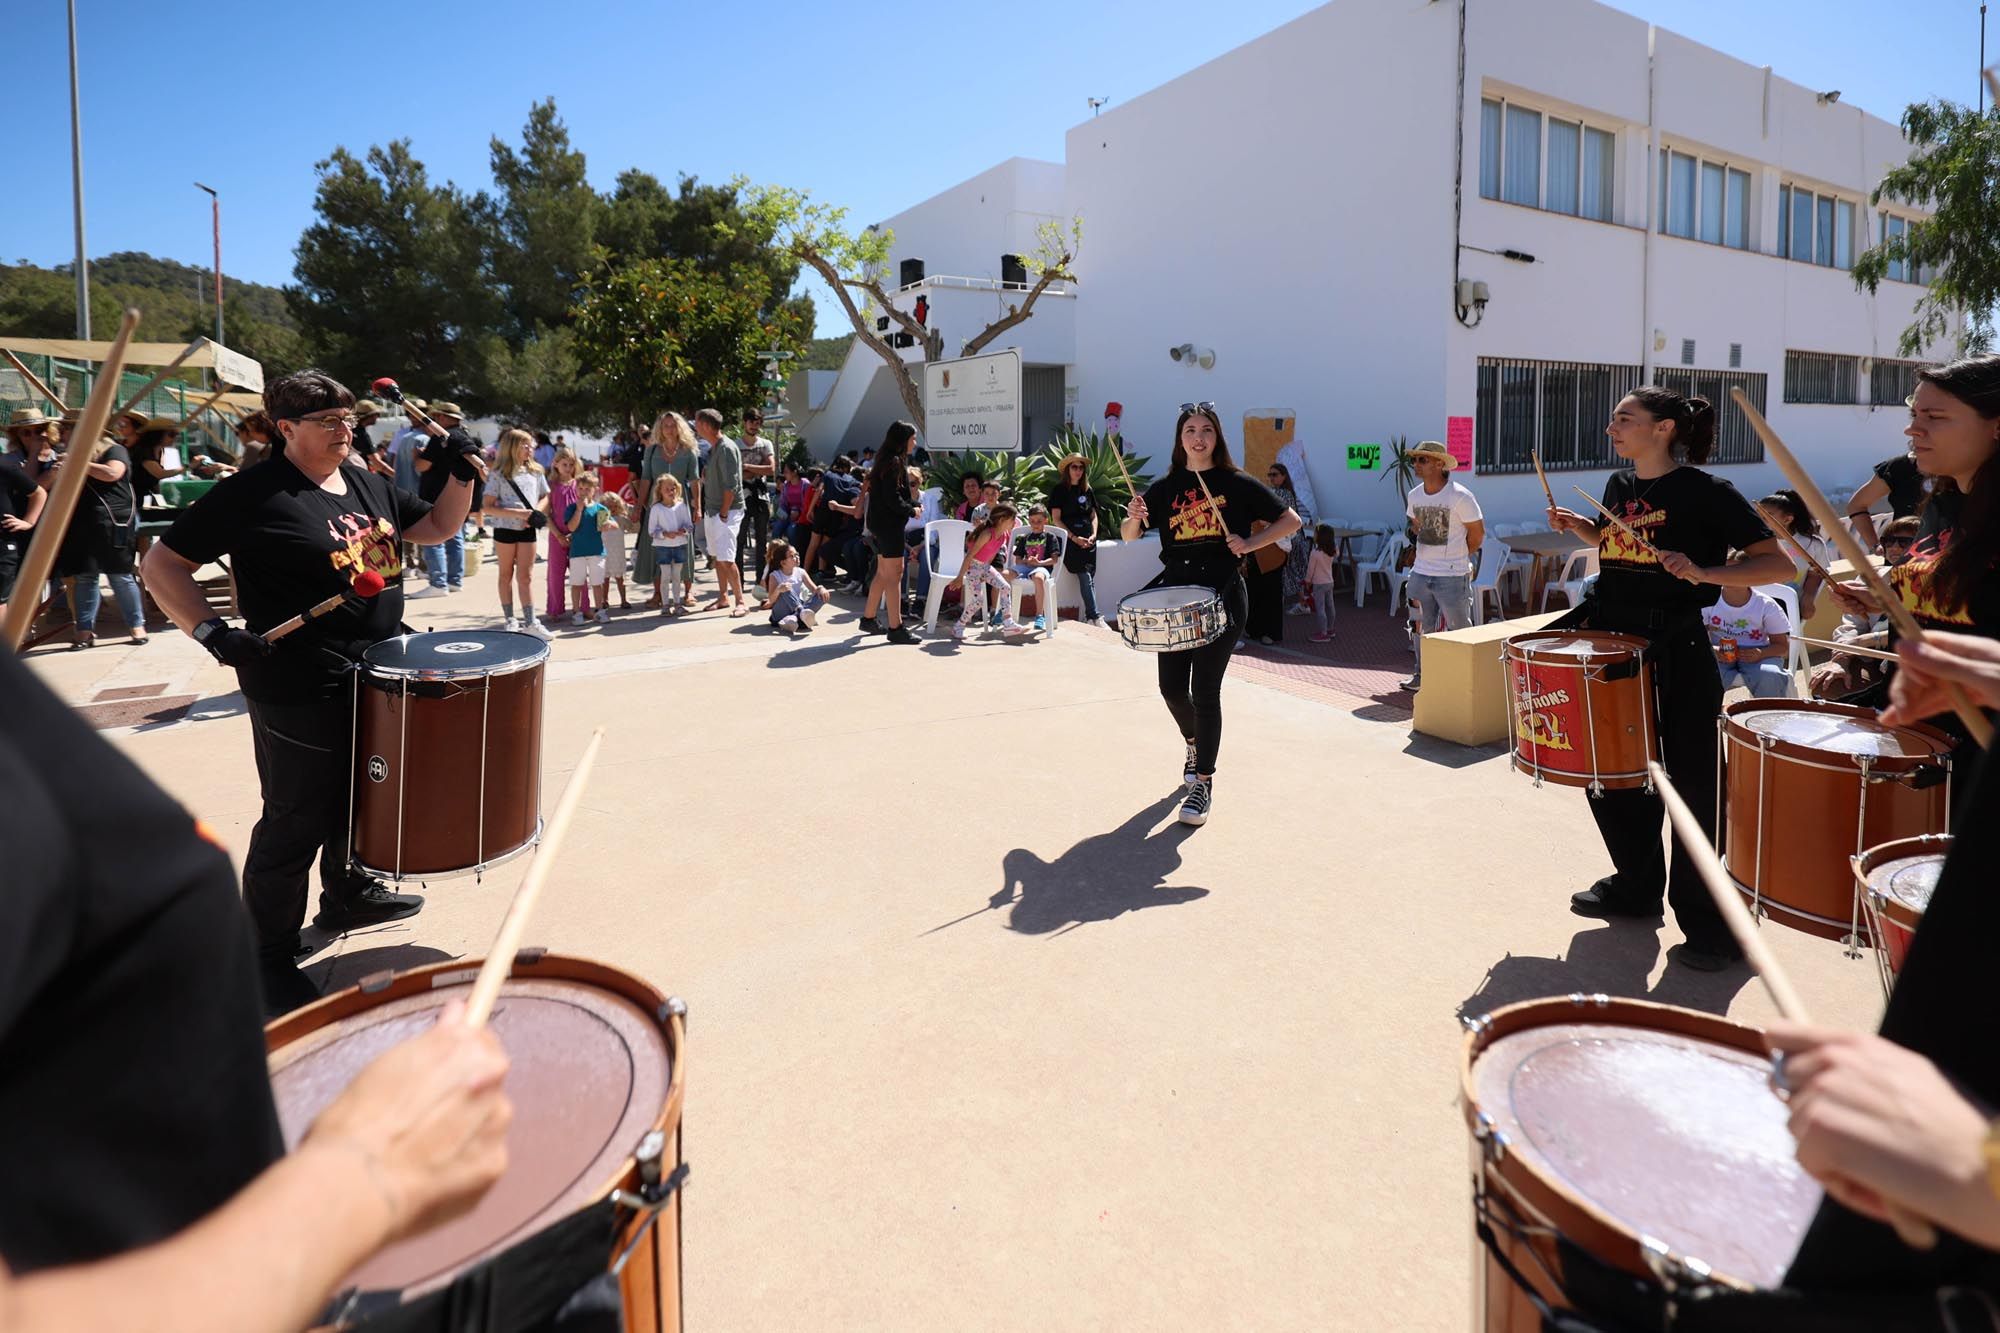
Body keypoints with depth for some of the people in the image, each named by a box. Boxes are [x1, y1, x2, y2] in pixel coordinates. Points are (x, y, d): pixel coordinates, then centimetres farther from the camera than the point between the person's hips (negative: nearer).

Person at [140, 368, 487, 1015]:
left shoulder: (367, 483, 8)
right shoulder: (251, 494, -13)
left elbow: (435, 528, 17)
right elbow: (162, 564, -11)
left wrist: (461, 476, 0)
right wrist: (213, 632, -23)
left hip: (375, 677, 8)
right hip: (299, 691, -8)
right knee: (297, 822, 1)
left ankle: (346, 896, 46)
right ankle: (269, 961, 17)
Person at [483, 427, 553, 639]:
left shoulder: (535, 472, 4)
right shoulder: (499, 475, -7)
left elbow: (544, 496, 15)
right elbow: (488, 508, -10)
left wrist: (536, 511, -6)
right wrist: (517, 513, -20)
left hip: (527, 530, 2)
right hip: (505, 528, -2)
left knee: (526, 576, 0)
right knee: (506, 574, 11)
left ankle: (530, 623, -1)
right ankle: (509, 619, 21)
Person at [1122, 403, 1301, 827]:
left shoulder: (1237, 484, 1)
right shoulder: (1165, 488, 8)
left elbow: (1290, 520, 4)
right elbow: (1128, 536, 10)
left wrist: (1249, 544, -11)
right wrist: (1134, 518, -13)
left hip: (1222, 595, -3)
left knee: (1205, 691, -7)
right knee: (1171, 687, 6)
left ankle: (1203, 784, 5)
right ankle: (1194, 743, 39)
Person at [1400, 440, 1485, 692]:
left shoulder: (1460, 496, -13)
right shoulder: (1414, 495, 5)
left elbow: (1477, 533, -4)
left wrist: (1456, 557, 6)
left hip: (1452, 577, -6)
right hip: (1420, 574, 6)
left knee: (1459, 630, 3)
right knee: (1423, 627, 13)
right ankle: (1421, 676, 25)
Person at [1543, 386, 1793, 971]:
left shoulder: (1705, 491, -12)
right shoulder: (1618, 485, 8)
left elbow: (1779, 563, -13)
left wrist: (1703, 572, -26)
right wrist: (1580, 527, 9)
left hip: (1676, 652, -7)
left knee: (1692, 785, -1)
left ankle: (1710, 923, 13)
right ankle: (1636, 885, 35)